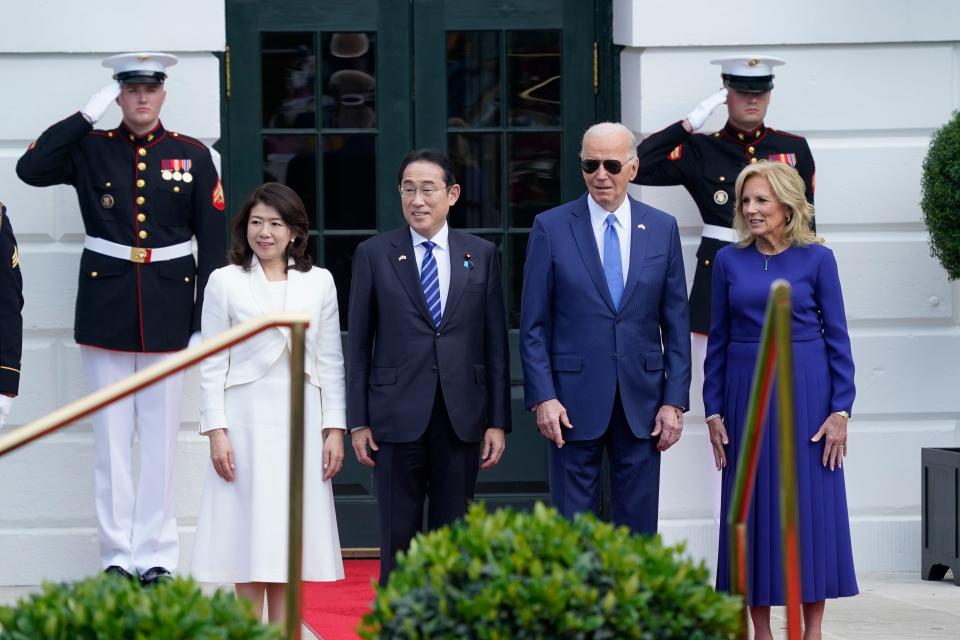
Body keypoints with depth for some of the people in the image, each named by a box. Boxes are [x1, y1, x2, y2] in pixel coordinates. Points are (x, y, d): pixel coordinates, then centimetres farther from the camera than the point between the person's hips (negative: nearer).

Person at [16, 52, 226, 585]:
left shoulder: (192, 156, 5)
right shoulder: (90, 149, 5)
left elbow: (213, 241, 4)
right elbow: (29, 169, -11)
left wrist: (206, 317, -2)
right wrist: (87, 115, -11)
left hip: (168, 310, 0)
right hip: (106, 310, 0)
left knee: (161, 436, 4)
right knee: (111, 436, 3)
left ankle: (157, 555, 9)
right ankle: (117, 555, 8)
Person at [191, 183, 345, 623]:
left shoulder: (319, 282, 8)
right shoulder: (225, 282, 2)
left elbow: (330, 362, 9)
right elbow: (212, 364, 0)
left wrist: (334, 428, 4)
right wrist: (216, 430, -7)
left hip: (300, 421, 2)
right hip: (247, 420, -2)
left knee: (287, 540, 4)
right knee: (248, 541, -2)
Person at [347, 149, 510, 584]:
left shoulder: (482, 255, 7)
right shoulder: (374, 254, 3)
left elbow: (496, 343, 7)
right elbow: (359, 344, 4)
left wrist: (498, 420, 2)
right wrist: (357, 421, -1)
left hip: (462, 417, 1)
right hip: (398, 417, -1)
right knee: (398, 540, 2)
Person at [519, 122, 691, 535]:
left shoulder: (662, 229, 6)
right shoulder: (551, 228, 0)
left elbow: (676, 323, 7)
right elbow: (533, 326, 0)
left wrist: (675, 401, 1)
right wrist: (542, 397, -9)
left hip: (641, 403, 2)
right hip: (575, 400, -2)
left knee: (637, 528, 6)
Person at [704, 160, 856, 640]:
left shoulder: (816, 259, -2)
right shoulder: (729, 261, 4)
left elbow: (837, 336, -1)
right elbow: (718, 339, 8)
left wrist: (841, 410, -7)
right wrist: (713, 411, 4)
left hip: (804, 392, -2)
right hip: (747, 391, 2)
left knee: (809, 507, 1)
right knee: (753, 508, 4)